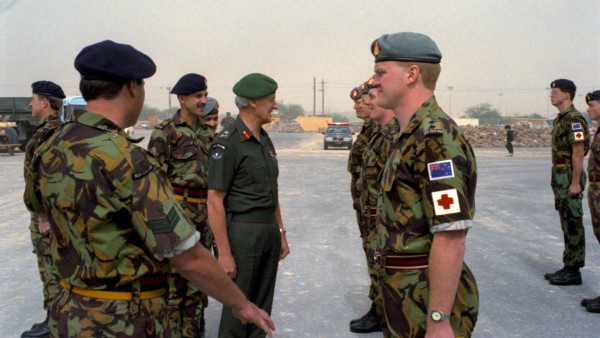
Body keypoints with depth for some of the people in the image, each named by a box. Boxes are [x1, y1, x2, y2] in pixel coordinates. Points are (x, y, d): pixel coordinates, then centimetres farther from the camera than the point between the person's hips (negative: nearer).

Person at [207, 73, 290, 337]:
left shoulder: (265, 141, 13)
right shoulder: (227, 143, -14)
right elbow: (215, 202, -17)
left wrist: (280, 233, 17)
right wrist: (224, 253, -19)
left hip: (269, 232, 8)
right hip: (242, 232, -8)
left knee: (261, 310, 15)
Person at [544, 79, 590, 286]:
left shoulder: (573, 119, -15)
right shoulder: (560, 119, 16)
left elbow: (578, 153, -19)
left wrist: (575, 182, -22)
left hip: (570, 177, -10)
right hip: (560, 176, 10)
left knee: (573, 223, -4)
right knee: (567, 223, 13)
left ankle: (573, 271, 1)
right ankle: (569, 267, 21)